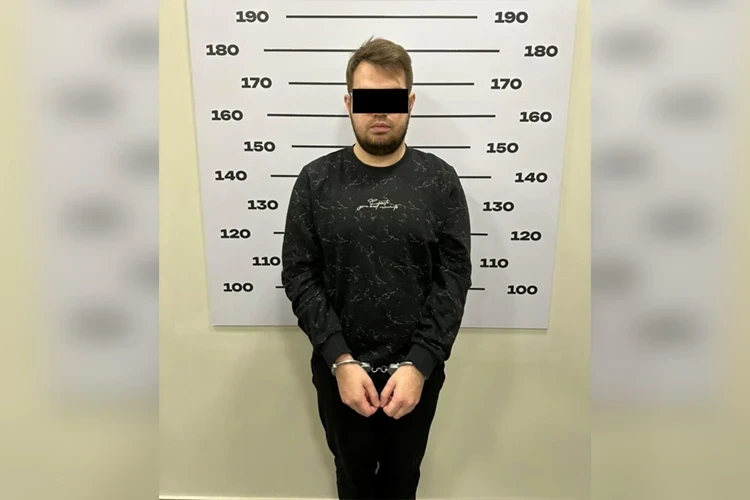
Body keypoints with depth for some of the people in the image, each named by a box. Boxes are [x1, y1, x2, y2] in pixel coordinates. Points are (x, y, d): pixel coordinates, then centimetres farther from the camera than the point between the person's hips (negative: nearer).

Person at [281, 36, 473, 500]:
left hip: (417, 370, 0)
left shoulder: (439, 179, -6)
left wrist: (419, 363, -16)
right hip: (340, 370, 0)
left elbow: (454, 277, -9)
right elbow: (299, 275, -8)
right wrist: (340, 359, -15)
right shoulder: (316, 180, -6)